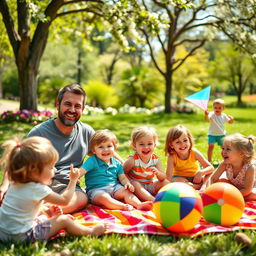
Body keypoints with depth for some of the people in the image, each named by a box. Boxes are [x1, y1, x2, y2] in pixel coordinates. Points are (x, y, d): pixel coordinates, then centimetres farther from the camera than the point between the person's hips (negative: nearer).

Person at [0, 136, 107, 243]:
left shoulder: (16, 184, 5)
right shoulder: (39, 189, -21)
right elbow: (64, 200, -8)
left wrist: (45, 212, 11)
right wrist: (73, 180, 3)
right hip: (21, 236, -8)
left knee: (42, 216, 28)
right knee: (63, 220, -2)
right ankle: (90, 232, 11)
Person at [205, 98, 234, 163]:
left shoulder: (224, 115, -1)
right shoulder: (212, 114, -15)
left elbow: (229, 121, 14)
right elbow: (207, 118, -38)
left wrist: (231, 119, -10)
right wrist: (206, 115, -61)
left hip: (221, 134, 4)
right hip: (212, 134, -4)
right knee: (210, 146, -16)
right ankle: (209, 161, -6)